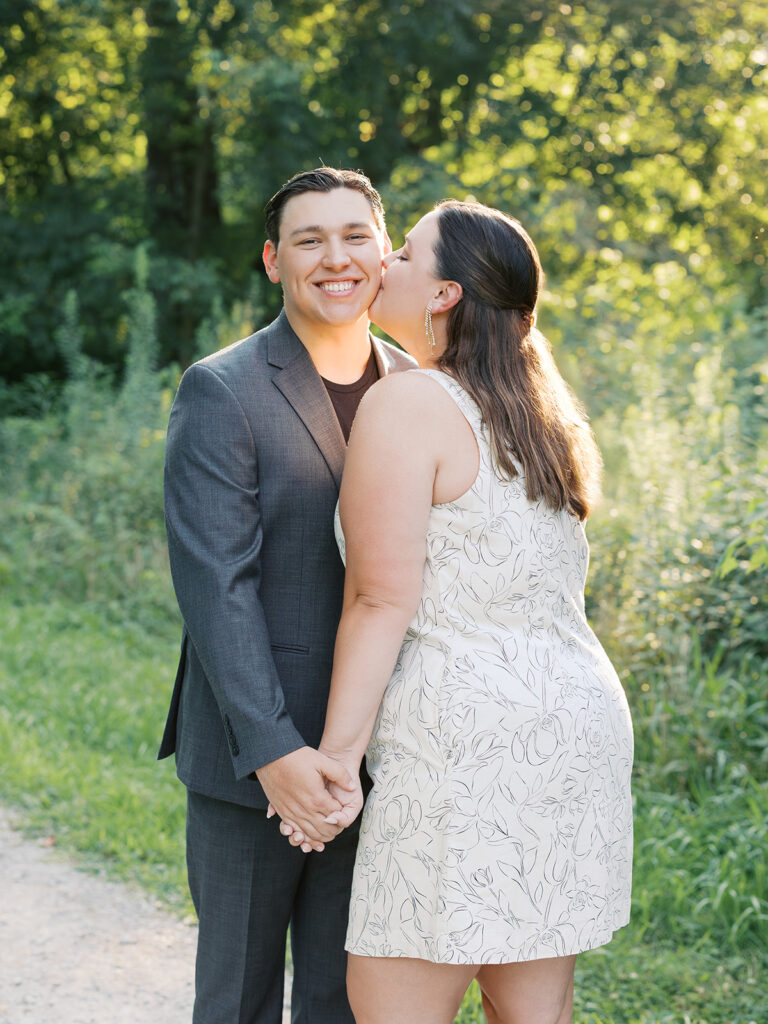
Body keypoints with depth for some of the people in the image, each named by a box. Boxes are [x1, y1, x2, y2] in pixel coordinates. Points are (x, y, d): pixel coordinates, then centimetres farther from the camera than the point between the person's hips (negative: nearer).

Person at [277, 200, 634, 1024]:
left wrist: (335, 758, -12)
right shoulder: (540, 415, 15)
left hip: (469, 734, -9)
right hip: (575, 717, 9)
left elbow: (382, 600, -14)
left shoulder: (405, 406, -10)